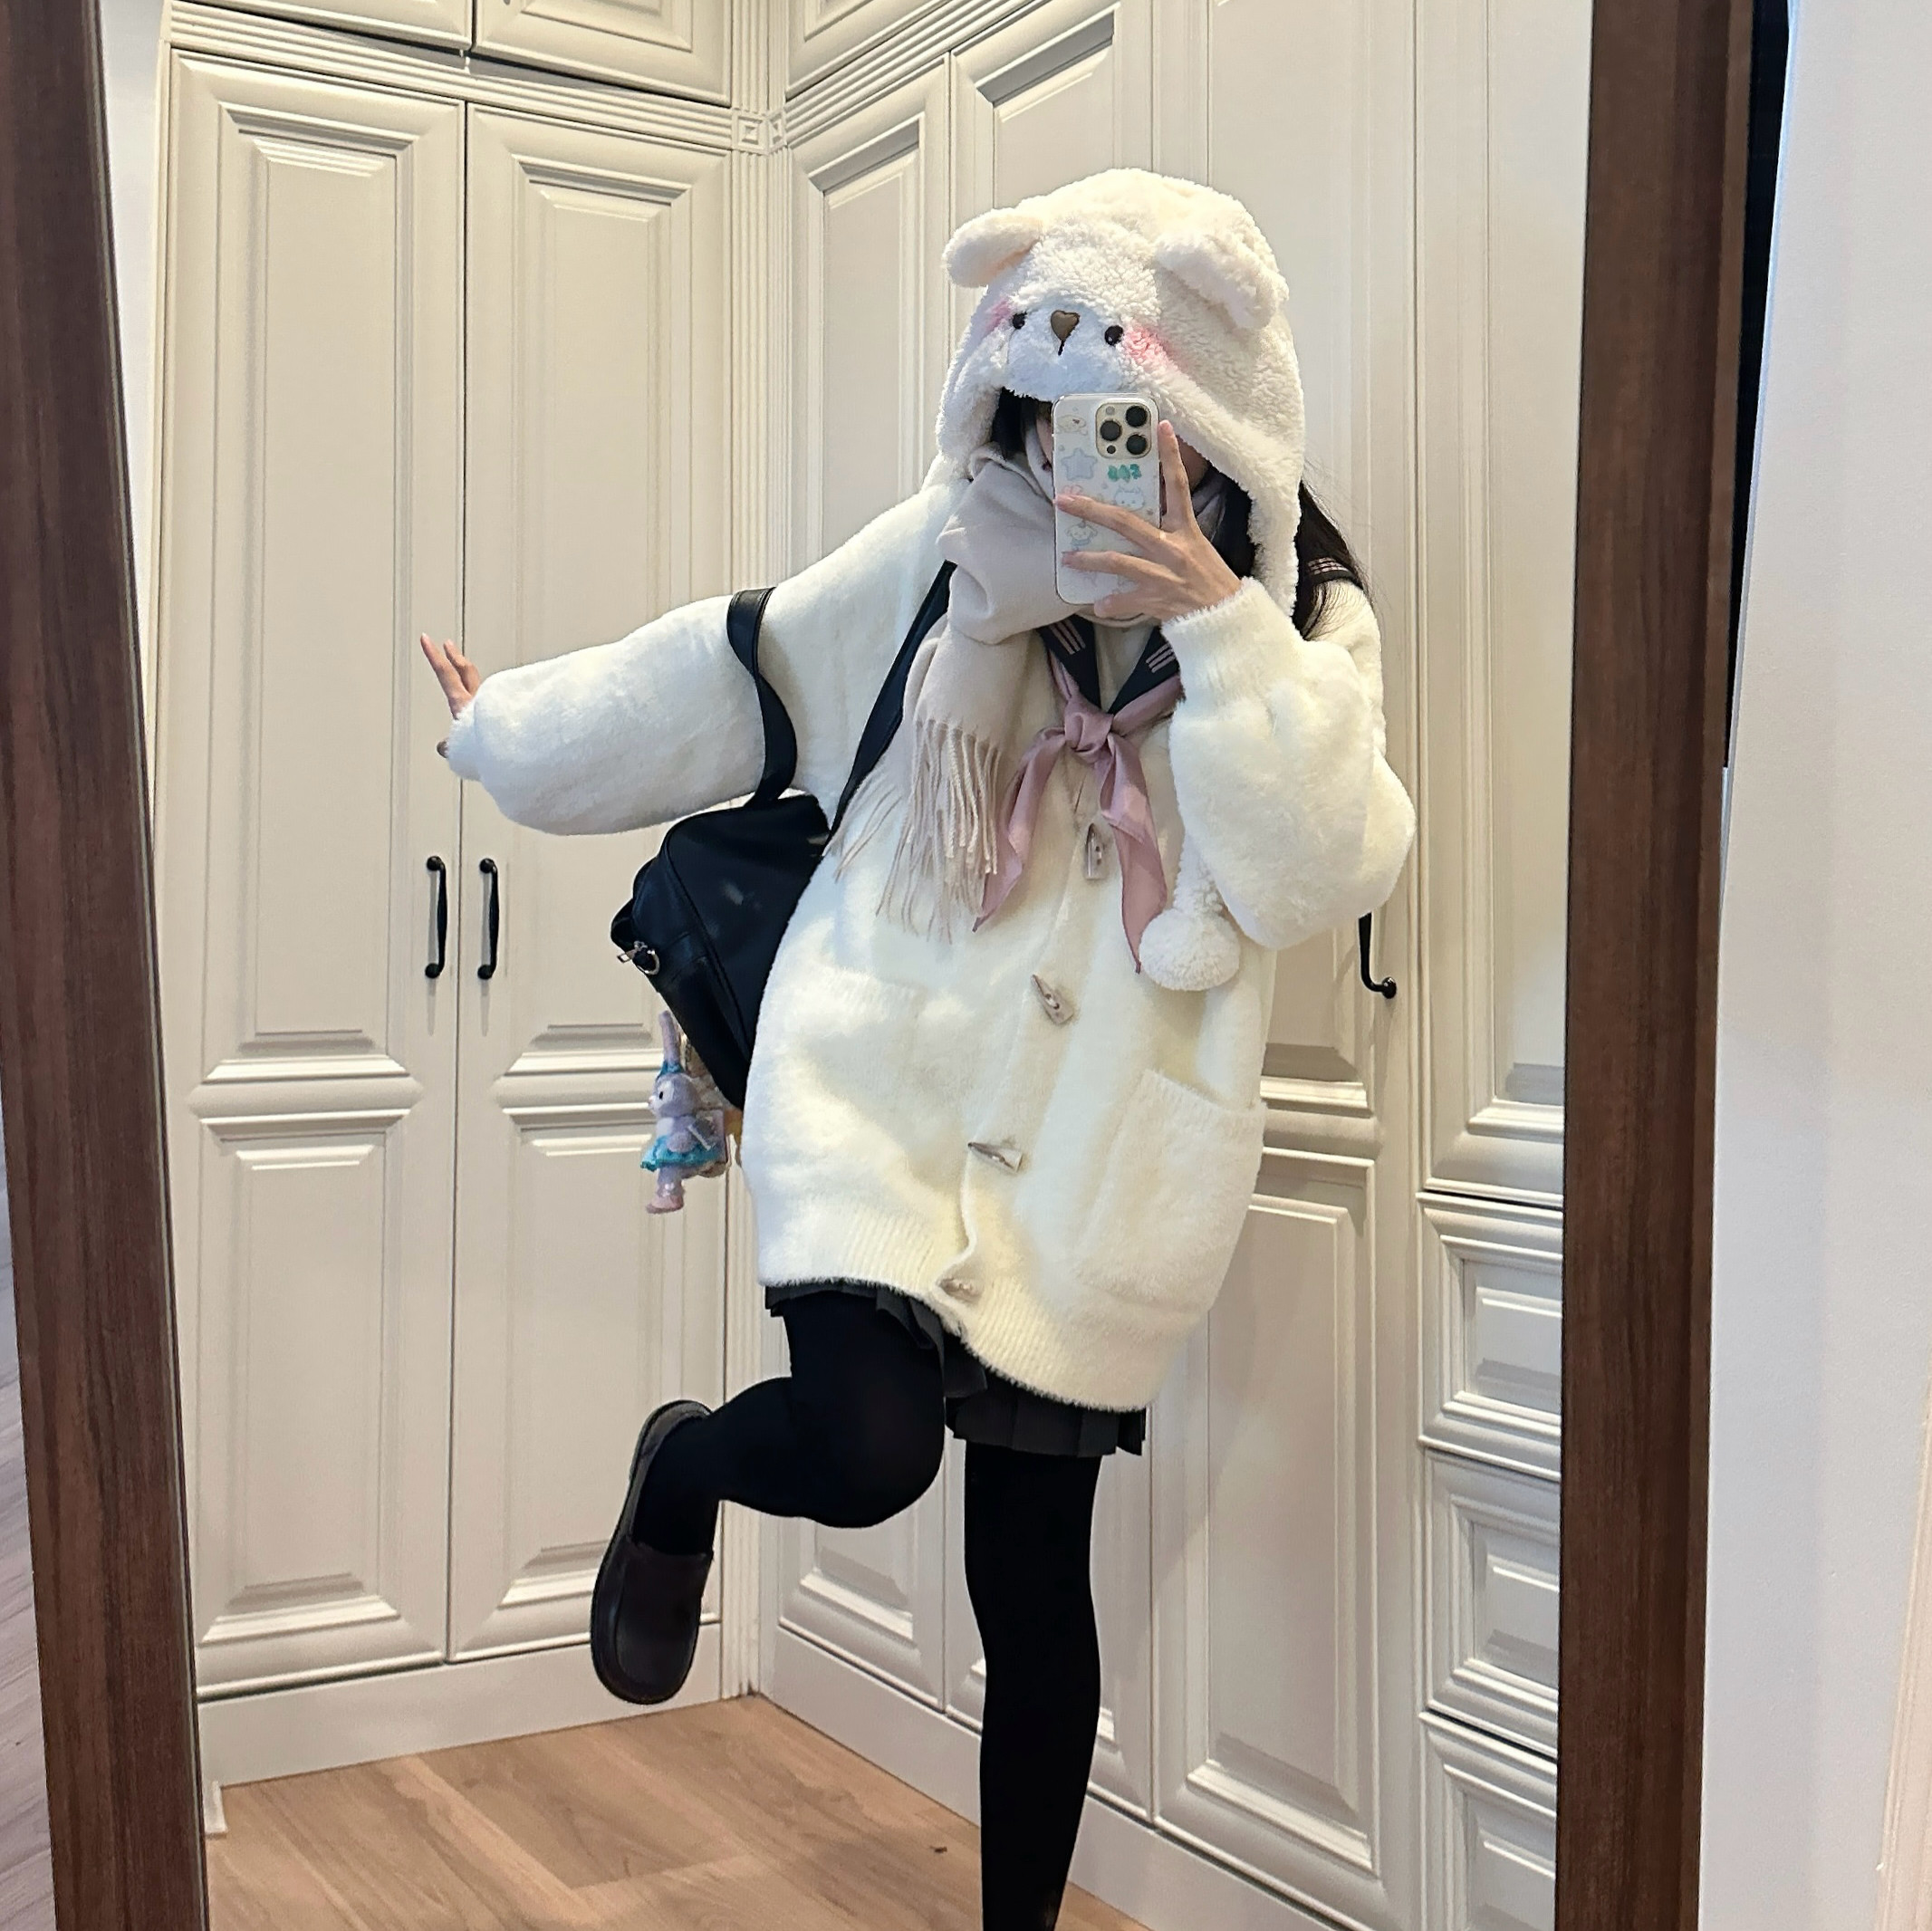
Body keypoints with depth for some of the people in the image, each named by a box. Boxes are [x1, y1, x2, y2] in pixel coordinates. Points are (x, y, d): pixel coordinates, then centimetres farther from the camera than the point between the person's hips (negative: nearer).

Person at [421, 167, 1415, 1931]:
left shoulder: (1300, 624, 0)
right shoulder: (940, 563, 0)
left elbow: (1323, 876, -14)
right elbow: (719, 681, 12)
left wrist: (1215, 626, -22)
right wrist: (509, 732, 22)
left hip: (1090, 1162, 1)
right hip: (886, 1085, 0)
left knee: (1037, 1592, 9)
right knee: (865, 1447, -24)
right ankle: (683, 1465, 14)